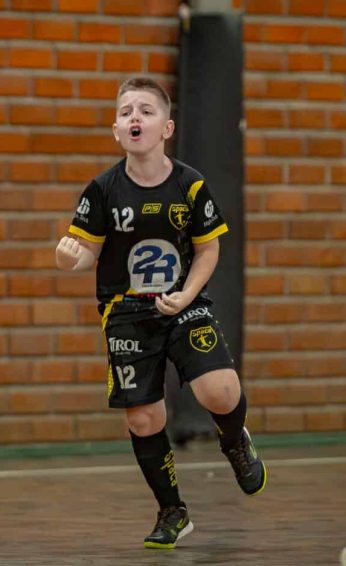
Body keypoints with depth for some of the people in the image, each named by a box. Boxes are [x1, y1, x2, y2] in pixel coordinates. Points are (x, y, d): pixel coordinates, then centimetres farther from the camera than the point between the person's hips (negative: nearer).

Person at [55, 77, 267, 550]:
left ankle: (235, 441, 17)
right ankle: (172, 513, 23)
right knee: (143, 419, 1)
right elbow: (90, 250, -4)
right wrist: (71, 257, -28)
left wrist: (186, 295, -13)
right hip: (127, 312, 1)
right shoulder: (103, 190, -10)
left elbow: (208, 249, 1)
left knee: (220, 393, -21)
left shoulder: (191, 186, -9)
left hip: (185, 306, -1)